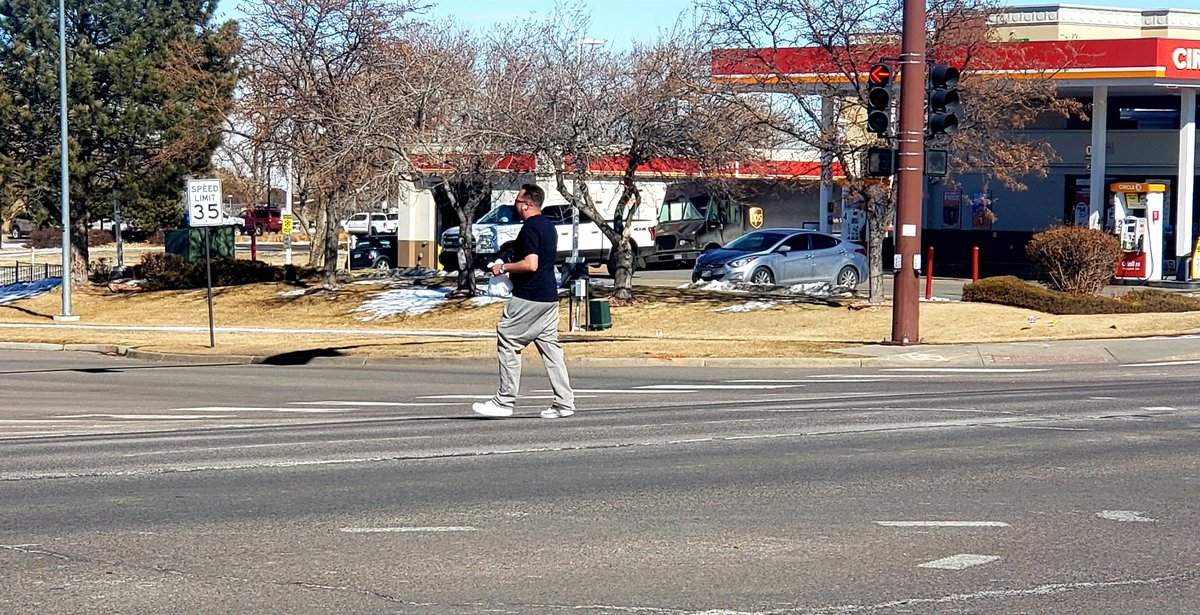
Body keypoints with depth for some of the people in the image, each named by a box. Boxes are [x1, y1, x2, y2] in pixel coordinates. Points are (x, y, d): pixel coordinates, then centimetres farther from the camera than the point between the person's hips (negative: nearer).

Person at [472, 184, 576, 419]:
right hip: (549, 296, 9)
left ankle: (505, 401, -2)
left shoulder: (530, 228, -14)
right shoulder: (548, 226, 16)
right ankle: (564, 403, 6)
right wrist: (512, 268, 26)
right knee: (550, 347, 9)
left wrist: (504, 267, -11)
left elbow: (530, 264, -24)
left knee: (508, 342, -2)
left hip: (528, 298, -9)